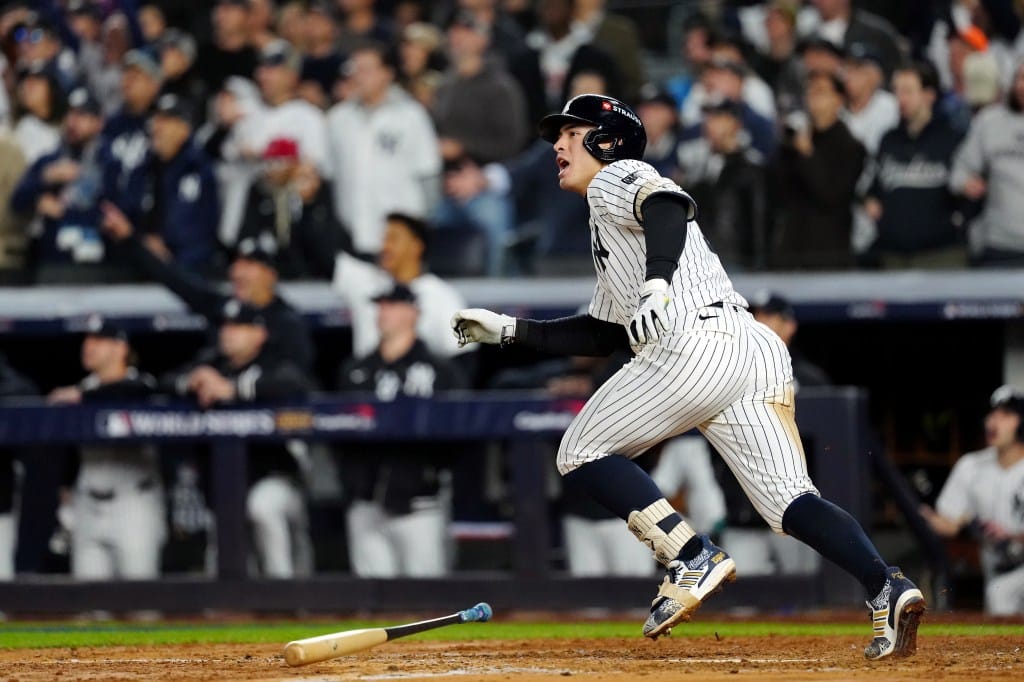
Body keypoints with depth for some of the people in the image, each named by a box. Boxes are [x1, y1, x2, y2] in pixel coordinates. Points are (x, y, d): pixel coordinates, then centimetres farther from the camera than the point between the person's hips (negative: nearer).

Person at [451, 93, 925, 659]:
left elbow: (670, 208, -14)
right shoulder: (607, 231, 37)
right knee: (789, 503, -1)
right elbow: (602, 333, 40)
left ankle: (694, 559, -11)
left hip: (695, 342, -9)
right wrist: (510, 330, 39)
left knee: (582, 453, 6)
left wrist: (657, 282, -32)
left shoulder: (617, 179, 10)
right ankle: (885, 587, -24)